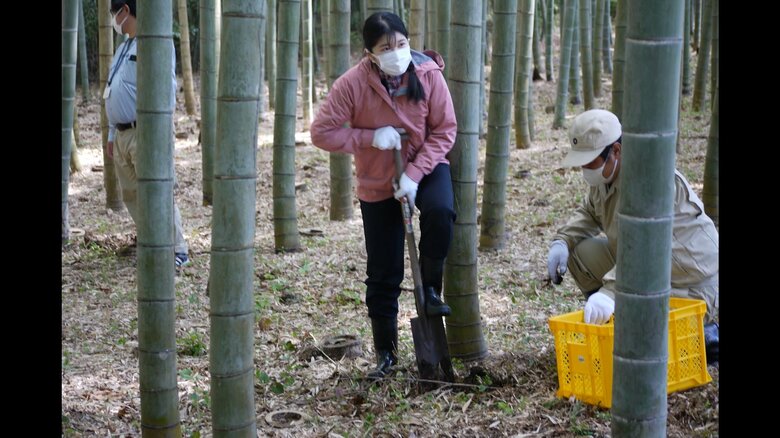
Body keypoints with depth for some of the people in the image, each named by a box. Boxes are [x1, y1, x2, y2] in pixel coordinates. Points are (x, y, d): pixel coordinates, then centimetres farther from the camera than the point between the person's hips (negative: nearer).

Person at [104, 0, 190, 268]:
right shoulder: (124, 47, 20)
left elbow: (166, 90, -16)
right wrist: (112, 135, 21)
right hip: (122, 135, 9)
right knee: (131, 196, 9)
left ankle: (177, 252, -1)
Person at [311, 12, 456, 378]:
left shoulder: (429, 74, -18)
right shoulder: (353, 83, -21)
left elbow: (444, 131, -13)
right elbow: (322, 132, -18)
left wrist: (414, 174, -23)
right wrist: (370, 137, -27)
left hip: (425, 168, 1)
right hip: (377, 182, 0)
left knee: (440, 212, -35)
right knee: (383, 275, 4)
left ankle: (430, 288, -7)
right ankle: (385, 354, 23)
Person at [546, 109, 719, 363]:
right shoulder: (608, 172, 2)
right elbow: (589, 213, 20)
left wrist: (610, 291, -51)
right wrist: (562, 240, -2)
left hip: (691, 287, -9)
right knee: (581, 251, -2)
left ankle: (703, 335, 3)